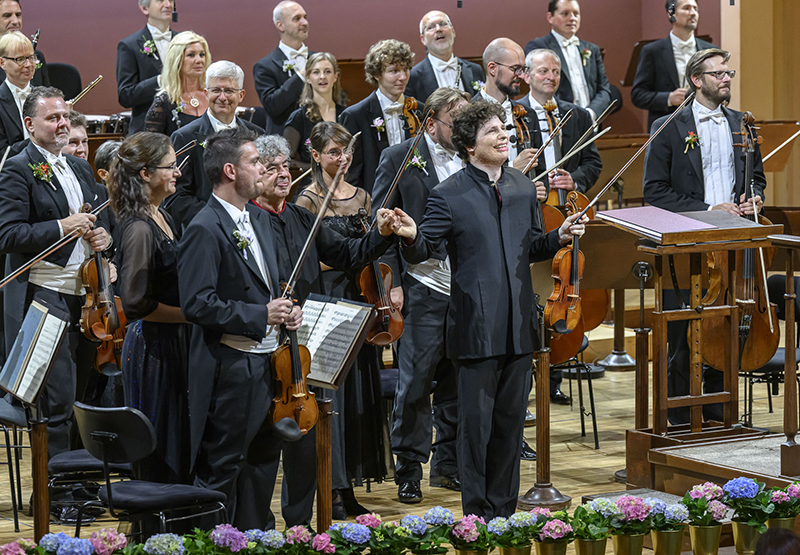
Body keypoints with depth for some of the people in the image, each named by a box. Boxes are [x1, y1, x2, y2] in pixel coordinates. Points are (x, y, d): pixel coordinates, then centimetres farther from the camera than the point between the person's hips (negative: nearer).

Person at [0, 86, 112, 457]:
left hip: (83, 295, 7)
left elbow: (97, 221, 28)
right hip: (44, 296, -7)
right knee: (58, 400, -9)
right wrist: (62, 227, -20)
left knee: (82, 393, 10)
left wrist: (102, 237, 5)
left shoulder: (81, 169, 18)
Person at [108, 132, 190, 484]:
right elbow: (136, 303, -21)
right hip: (153, 348, -9)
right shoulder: (139, 229, -20)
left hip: (174, 344, 9)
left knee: (180, 448, 15)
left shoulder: (161, 217, 9)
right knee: (160, 456, 0)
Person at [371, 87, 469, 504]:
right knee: (415, 382, -3)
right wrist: (391, 283, -9)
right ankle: (409, 469, 8)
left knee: (458, 381, 10)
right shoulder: (400, 158, -2)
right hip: (423, 289, -4)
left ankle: (448, 464, 21)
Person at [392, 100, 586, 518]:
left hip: (518, 327, 5)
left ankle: (504, 512, 22)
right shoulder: (449, 195, -5)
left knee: (510, 421, 12)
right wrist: (410, 237, -29)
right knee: (476, 424, 0)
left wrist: (559, 238, 0)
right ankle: (478, 519, 10)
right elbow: (421, 252, -7)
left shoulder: (523, 188, 11)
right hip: (476, 330, -5)